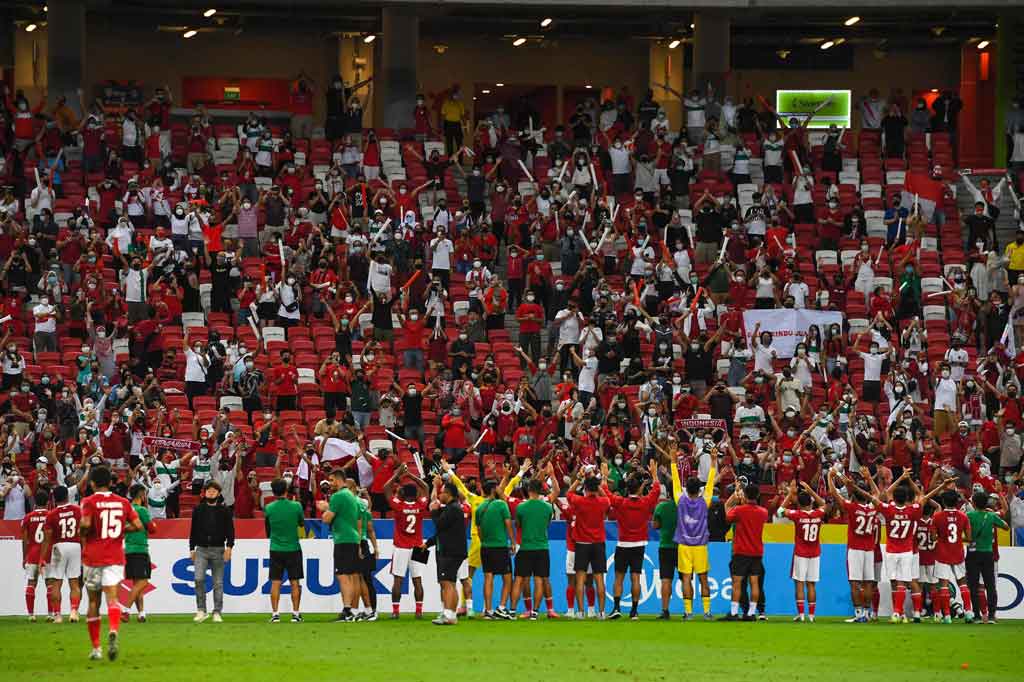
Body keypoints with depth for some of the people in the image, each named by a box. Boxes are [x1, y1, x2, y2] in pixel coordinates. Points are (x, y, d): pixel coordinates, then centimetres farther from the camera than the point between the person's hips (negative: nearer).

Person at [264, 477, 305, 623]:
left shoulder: (268, 509, -7)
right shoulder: (296, 506, -9)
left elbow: (267, 530, 5)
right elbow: (302, 524, 8)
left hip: (276, 549, 0)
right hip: (293, 549, 0)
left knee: (275, 583, 4)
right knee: (295, 582, 8)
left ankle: (275, 613, -2)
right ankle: (295, 613, 6)